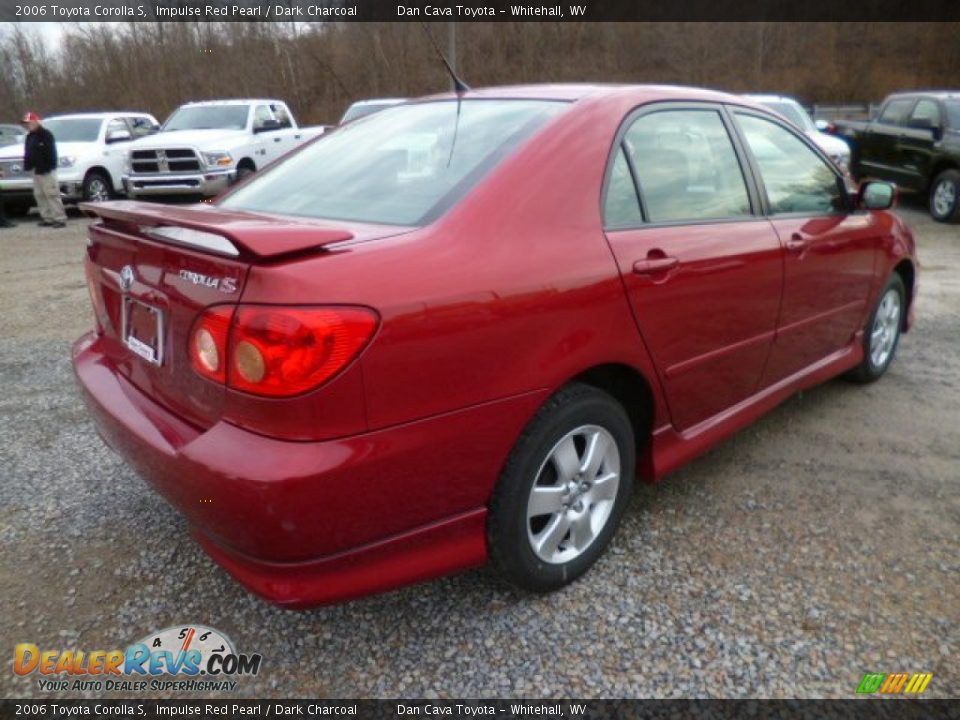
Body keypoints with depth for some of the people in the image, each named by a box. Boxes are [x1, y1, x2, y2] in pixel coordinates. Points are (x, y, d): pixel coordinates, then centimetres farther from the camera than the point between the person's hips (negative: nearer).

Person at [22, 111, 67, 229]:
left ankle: (60, 219, -12)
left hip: (47, 170, -10)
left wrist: (48, 167, -21)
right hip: (37, 170, 10)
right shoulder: (30, 136, 18)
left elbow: (51, 153, -16)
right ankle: (47, 218, 14)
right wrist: (27, 165, 12)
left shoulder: (46, 135, -9)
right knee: (39, 195, 9)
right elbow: (27, 153, 23)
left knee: (52, 194, -12)